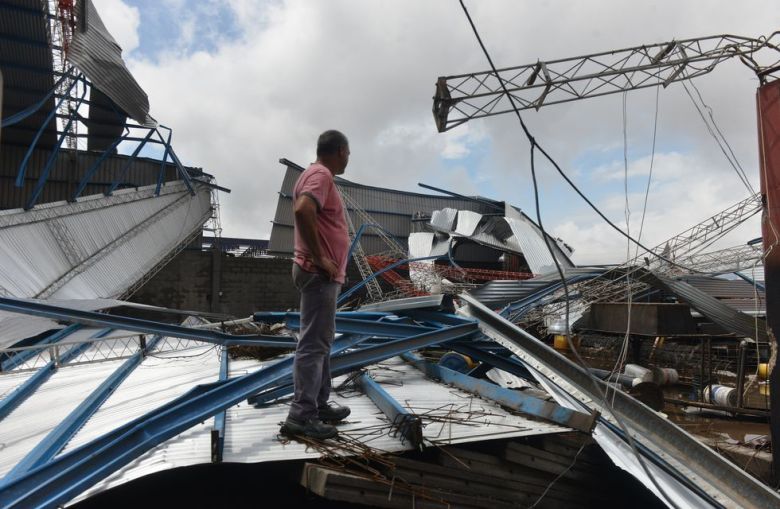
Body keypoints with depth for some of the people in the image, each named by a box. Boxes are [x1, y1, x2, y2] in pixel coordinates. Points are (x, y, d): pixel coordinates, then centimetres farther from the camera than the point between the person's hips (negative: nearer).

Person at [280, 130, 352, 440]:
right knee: (313, 343, -7)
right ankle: (301, 416, -1)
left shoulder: (319, 175, 20)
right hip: (319, 274, -11)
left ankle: (319, 405, 24)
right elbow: (302, 210, -31)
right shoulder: (321, 175, -12)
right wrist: (319, 257, -24)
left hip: (325, 274, 11)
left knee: (321, 342, 15)